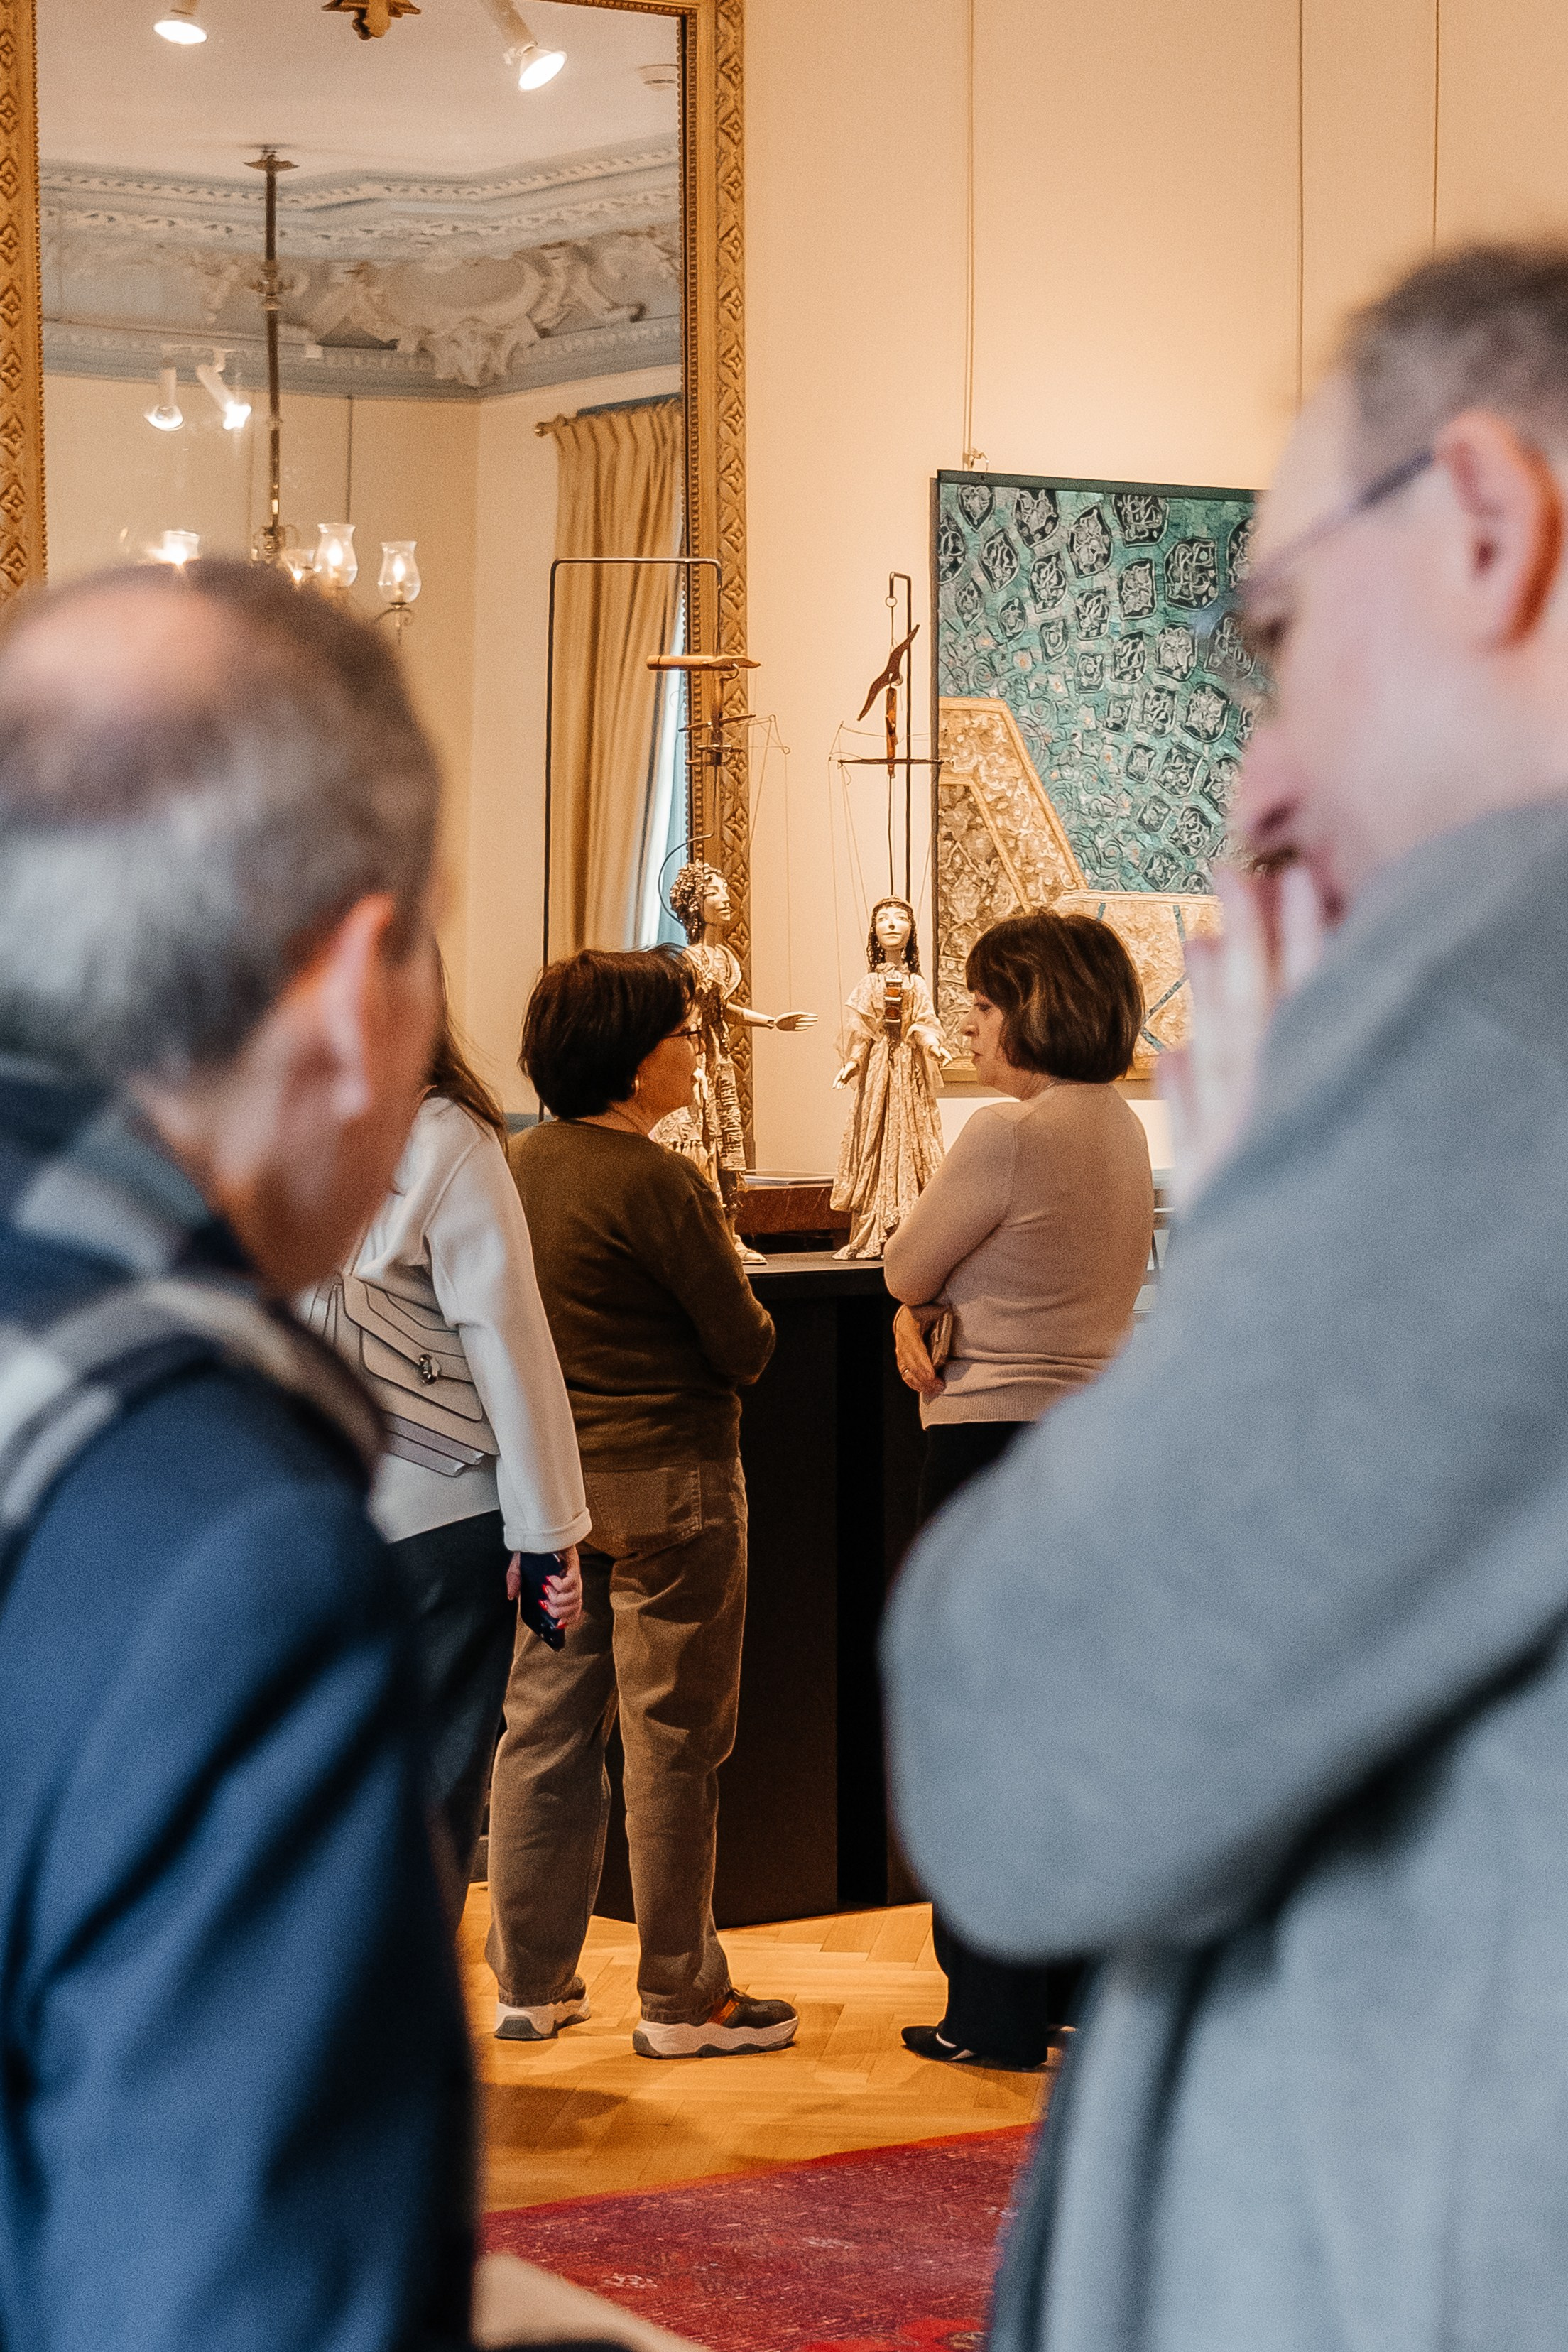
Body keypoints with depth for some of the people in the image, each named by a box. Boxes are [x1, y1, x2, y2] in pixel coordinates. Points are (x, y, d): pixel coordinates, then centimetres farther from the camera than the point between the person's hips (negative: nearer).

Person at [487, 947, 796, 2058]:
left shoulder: (524, 1164, 5)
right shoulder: (658, 1180, -18)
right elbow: (746, 1346, -14)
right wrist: (730, 1270, 5)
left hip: (553, 1474, 8)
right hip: (666, 1481, -8)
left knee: (545, 1725, 12)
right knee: (674, 1741, 2)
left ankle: (532, 1981, 19)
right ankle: (681, 1997, 10)